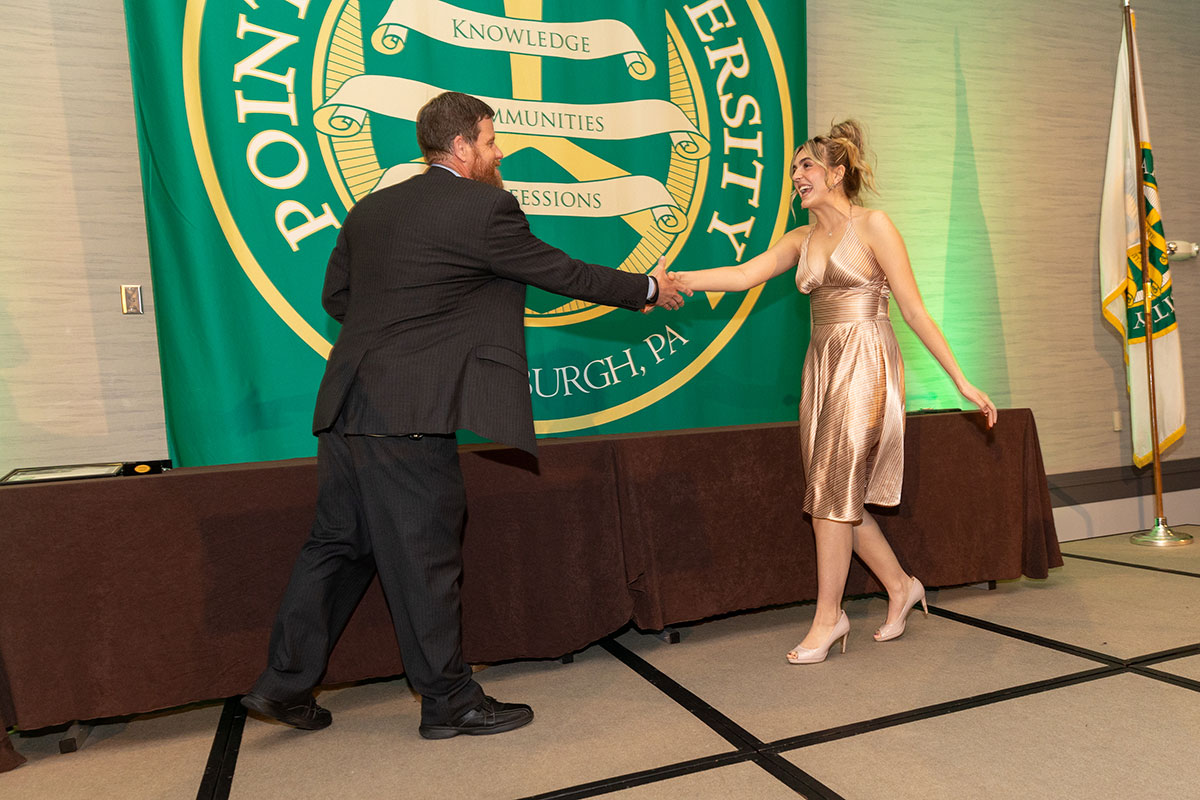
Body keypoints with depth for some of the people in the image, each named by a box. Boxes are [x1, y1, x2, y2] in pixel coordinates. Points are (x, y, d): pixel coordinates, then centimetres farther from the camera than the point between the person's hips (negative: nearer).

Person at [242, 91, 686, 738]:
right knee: (425, 555, 2)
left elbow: (335, 296, 20)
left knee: (338, 541, 17)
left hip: (345, 405, 8)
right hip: (406, 414, -8)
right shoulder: (484, 207, -7)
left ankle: (284, 683, 27)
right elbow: (562, 273, 0)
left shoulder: (370, 208, 14)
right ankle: (449, 700, 18)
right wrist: (647, 290, 13)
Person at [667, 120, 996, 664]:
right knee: (839, 494, 8)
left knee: (833, 491, -6)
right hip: (822, 366, 6)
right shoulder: (803, 239, 13)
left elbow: (914, 310, -6)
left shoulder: (873, 225, -4)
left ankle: (828, 616, 9)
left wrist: (961, 381, -7)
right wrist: (672, 279, -12)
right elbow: (743, 276, 0)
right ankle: (900, 586, 28)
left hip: (865, 364, -6)